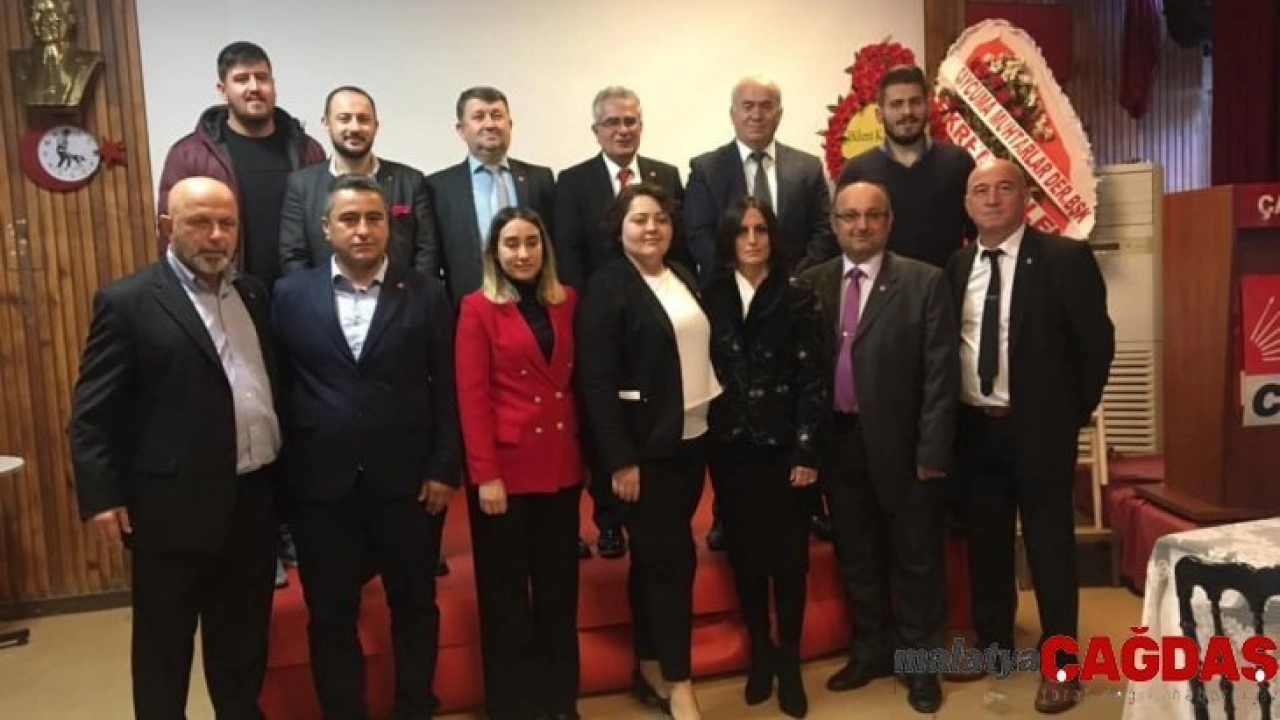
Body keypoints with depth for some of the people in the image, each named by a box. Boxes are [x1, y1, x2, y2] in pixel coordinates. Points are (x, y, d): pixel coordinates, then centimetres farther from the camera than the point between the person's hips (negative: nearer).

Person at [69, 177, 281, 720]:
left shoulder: (253, 294, 10)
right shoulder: (127, 301, -7)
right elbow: (92, 412, -8)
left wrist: (283, 474, 9)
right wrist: (100, 497, -13)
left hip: (253, 499, 5)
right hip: (174, 506, -5)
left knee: (245, 639, 19)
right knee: (164, 644, 12)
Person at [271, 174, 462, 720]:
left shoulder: (426, 295, 1)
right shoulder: (290, 295, 3)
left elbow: (447, 389, -1)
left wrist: (445, 468, -5)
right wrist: (281, 471, -1)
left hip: (408, 480, 0)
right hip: (322, 483, 1)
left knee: (414, 604, 14)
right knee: (330, 614, 12)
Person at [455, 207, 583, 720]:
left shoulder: (566, 302, 9)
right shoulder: (478, 308, -4)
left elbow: (578, 381, 9)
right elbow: (472, 397, -9)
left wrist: (587, 453, 3)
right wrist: (484, 474, -14)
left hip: (561, 464, 4)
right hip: (505, 467, -4)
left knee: (559, 588, 13)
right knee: (505, 593, 9)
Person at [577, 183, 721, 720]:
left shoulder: (686, 279, 11)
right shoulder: (606, 287, -10)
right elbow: (596, 382, -15)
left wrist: (714, 424, 10)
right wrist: (620, 458, -19)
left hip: (691, 439, 7)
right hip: (644, 447, -7)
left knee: (654, 558, 15)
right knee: (673, 559, -3)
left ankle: (650, 670, 27)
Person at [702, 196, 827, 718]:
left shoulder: (797, 299, -2)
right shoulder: (711, 298, 3)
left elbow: (812, 380, -5)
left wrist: (807, 451, -9)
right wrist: (705, 440, -3)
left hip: (782, 446, -2)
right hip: (729, 448, 2)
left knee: (788, 555, 5)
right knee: (744, 554, 10)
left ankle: (789, 661, 21)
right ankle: (760, 653, 27)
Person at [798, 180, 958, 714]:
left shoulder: (925, 282, -5)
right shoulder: (810, 284, 3)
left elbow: (940, 373, -8)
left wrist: (931, 451, -12)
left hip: (902, 444, -3)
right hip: (839, 444, 3)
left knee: (915, 559, 12)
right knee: (856, 557, 16)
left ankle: (920, 662, 31)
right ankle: (871, 650, 36)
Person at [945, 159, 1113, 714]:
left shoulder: (1065, 258, -8)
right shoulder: (955, 267, 5)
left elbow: (1097, 342, -6)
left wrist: (1073, 412, -3)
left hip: (1038, 428, -4)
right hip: (973, 428, 4)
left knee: (1049, 543, 6)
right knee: (984, 541, 15)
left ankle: (1060, 663, 21)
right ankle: (992, 642, 32)